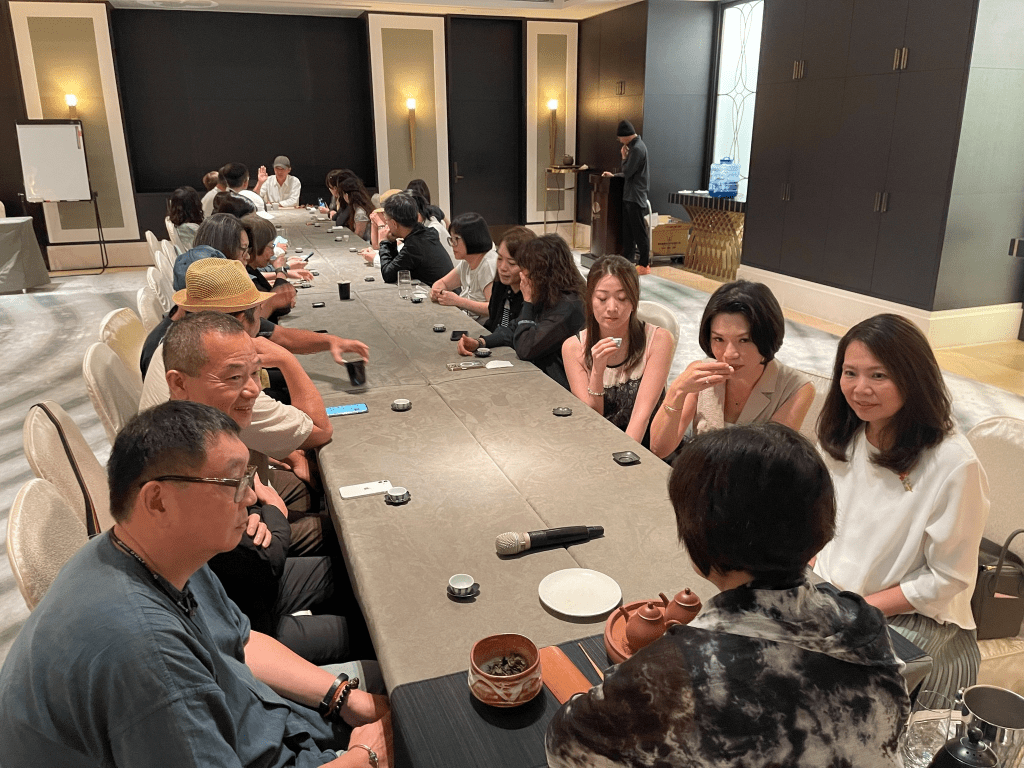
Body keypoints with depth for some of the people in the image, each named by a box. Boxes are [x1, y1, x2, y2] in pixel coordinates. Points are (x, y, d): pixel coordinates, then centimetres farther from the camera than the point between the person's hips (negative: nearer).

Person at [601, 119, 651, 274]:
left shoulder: (637, 148, -16)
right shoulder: (636, 146, 15)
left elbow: (628, 172, -16)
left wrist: (624, 157, -1)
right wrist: (614, 175, 8)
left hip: (635, 196, -10)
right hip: (630, 195, 10)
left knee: (639, 231, -4)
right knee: (627, 231, 12)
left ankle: (644, 264, 2)